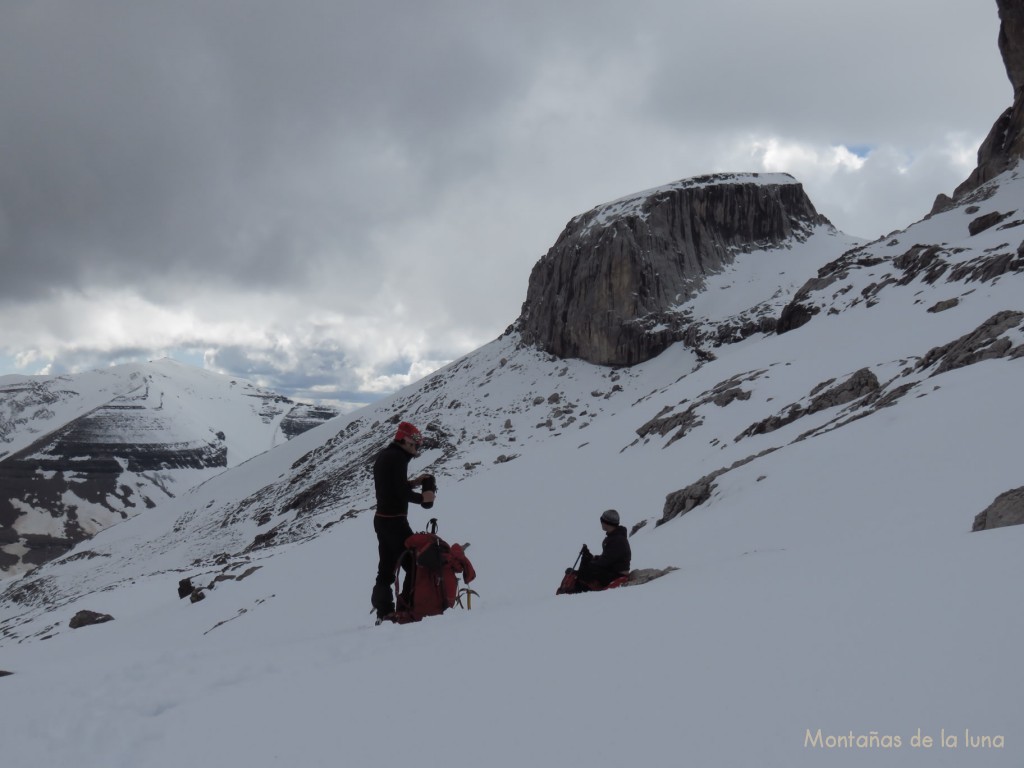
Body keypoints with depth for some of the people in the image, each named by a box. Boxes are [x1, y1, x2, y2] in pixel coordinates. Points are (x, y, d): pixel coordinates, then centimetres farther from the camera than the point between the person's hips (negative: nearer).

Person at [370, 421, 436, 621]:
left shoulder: (382, 456, 15)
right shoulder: (398, 457, -15)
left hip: (381, 519, 9)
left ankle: (384, 611, 13)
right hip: (395, 520, -9)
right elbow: (400, 491, -20)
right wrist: (422, 498, -6)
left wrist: (413, 482, 12)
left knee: (386, 568, 11)